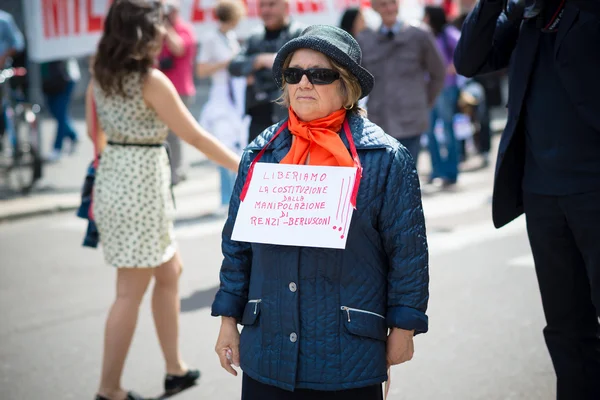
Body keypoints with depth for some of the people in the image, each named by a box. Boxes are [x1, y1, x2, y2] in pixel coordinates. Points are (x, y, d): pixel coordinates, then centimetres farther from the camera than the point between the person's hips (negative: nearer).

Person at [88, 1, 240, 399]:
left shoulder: (100, 77, 5)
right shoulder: (151, 80, -17)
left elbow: (95, 133, 14)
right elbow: (195, 136, -14)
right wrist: (244, 167, -7)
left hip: (112, 182, 8)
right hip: (142, 187, -8)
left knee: (170, 273, 20)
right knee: (131, 293, 1)